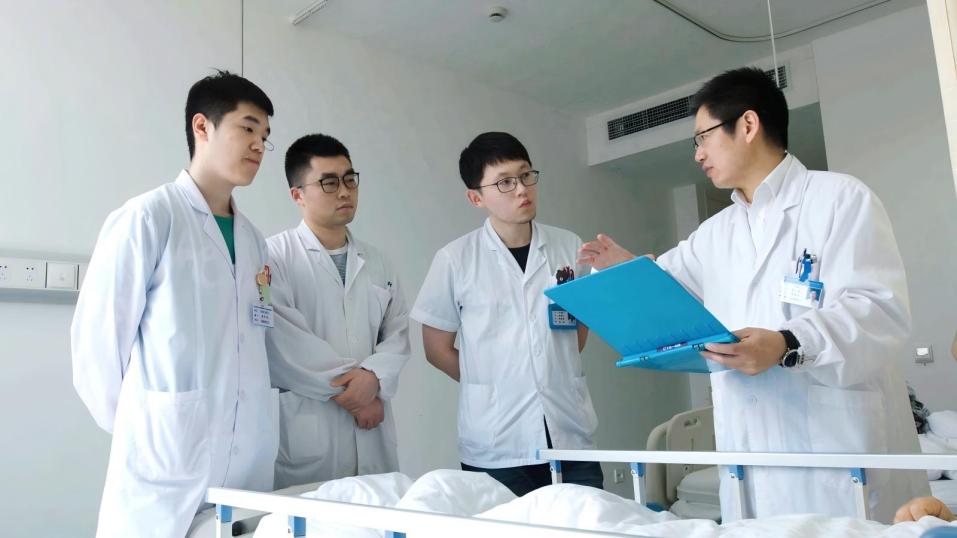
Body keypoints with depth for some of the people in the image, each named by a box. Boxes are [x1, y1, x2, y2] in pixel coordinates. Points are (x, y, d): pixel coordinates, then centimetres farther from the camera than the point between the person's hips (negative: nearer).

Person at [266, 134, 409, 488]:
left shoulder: (377, 263, 15)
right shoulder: (275, 256, -3)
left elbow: (398, 333, 10)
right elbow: (285, 342, -12)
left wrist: (374, 377, -10)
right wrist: (349, 391, -8)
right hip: (306, 433, -4)